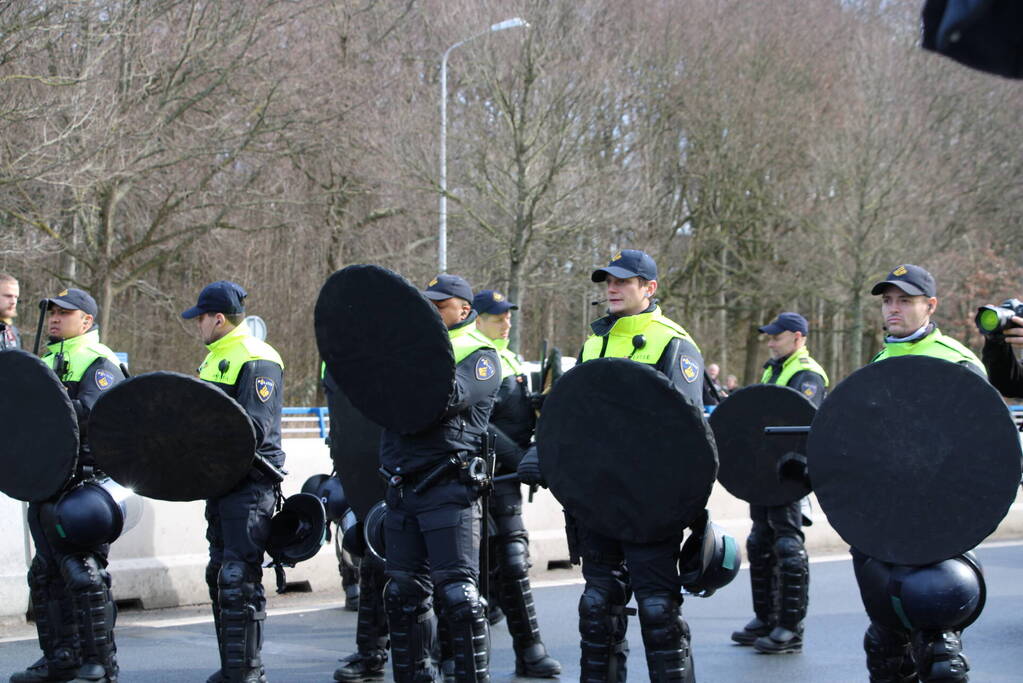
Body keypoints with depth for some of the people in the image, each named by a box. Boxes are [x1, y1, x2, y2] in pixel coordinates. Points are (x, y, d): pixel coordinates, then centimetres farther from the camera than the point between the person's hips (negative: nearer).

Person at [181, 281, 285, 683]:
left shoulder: (257, 360, -12)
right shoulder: (216, 358, 19)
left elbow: (256, 426, -22)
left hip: (250, 483, -10)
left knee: (238, 578, -11)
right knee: (219, 574, 13)